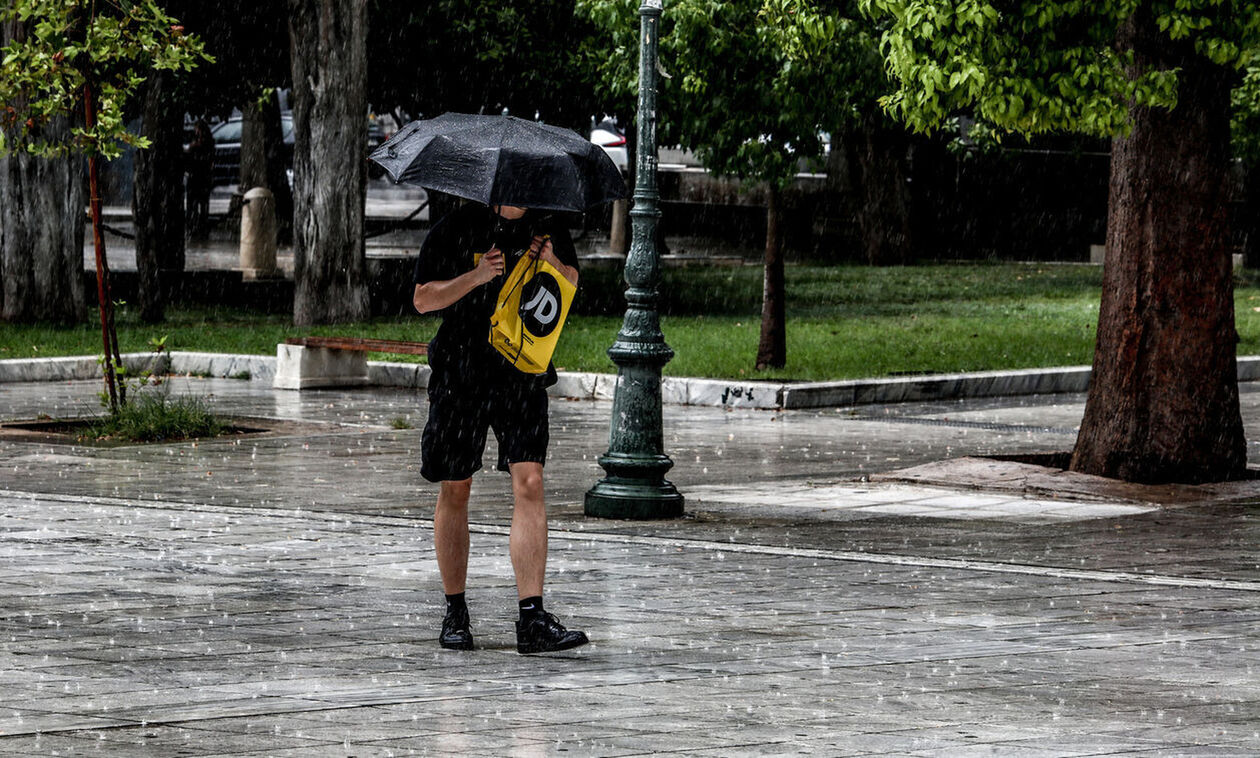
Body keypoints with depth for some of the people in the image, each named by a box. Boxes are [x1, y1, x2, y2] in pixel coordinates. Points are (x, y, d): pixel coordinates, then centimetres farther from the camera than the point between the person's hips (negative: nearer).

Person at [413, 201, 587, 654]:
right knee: (454, 491, 7)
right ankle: (455, 613, 23)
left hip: (523, 373, 1)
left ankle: (532, 619, -17)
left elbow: (571, 281, 18)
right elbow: (423, 299, -3)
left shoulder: (547, 226, 5)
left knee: (529, 482, -14)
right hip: (461, 373, -1)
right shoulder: (456, 229, -4)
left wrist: (552, 264, -5)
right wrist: (474, 278, -18)